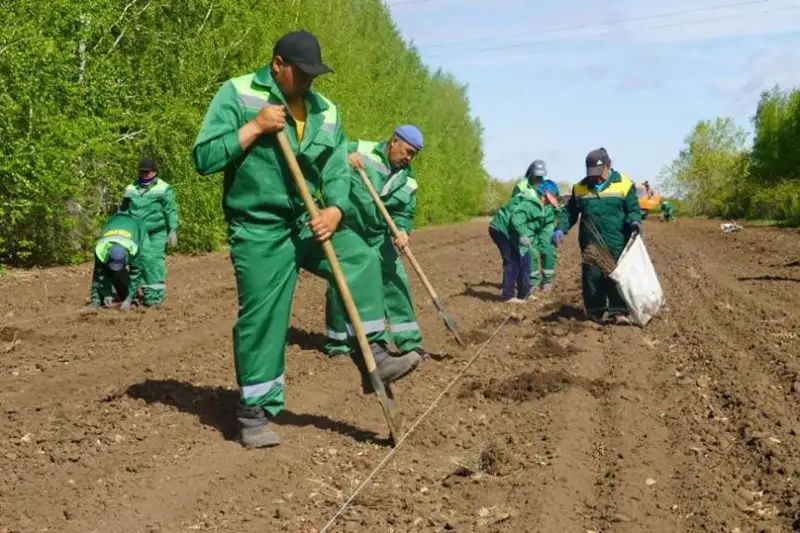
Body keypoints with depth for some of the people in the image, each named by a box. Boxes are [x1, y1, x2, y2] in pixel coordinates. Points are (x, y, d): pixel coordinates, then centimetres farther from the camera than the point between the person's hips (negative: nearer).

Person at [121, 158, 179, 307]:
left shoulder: (163, 189, -1)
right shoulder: (131, 189, 13)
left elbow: (171, 212, -5)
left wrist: (173, 231, -12)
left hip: (157, 234, -4)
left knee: (155, 262, -9)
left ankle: (156, 296, -6)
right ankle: (147, 294, 12)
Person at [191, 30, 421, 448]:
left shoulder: (325, 111, 8)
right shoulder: (237, 94, -5)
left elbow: (337, 172, 5)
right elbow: (204, 158, -11)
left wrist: (334, 210, -16)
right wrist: (255, 127, -18)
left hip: (307, 222, 5)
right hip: (259, 230, -4)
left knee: (362, 260, -16)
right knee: (261, 319, -3)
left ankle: (372, 357, -6)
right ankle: (254, 412, 11)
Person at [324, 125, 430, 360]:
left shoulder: (408, 180, 4)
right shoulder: (361, 149, -8)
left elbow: (404, 213, 3)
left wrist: (402, 230, -19)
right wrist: (343, 158, -29)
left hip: (378, 236, 5)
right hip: (345, 229, -4)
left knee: (395, 281, 1)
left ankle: (409, 342, 10)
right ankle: (338, 343, 15)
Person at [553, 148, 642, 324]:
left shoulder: (623, 184, 0)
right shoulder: (580, 187, 9)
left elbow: (633, 208, 2)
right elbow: (569, 212, 14)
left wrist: (635, 221, -20)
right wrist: (561, 229, -2)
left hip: (616, 243, -3)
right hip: (590, 244, 3)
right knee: (592, 277, 5)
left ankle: (618, 312, -2)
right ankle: (595, 311, 14)